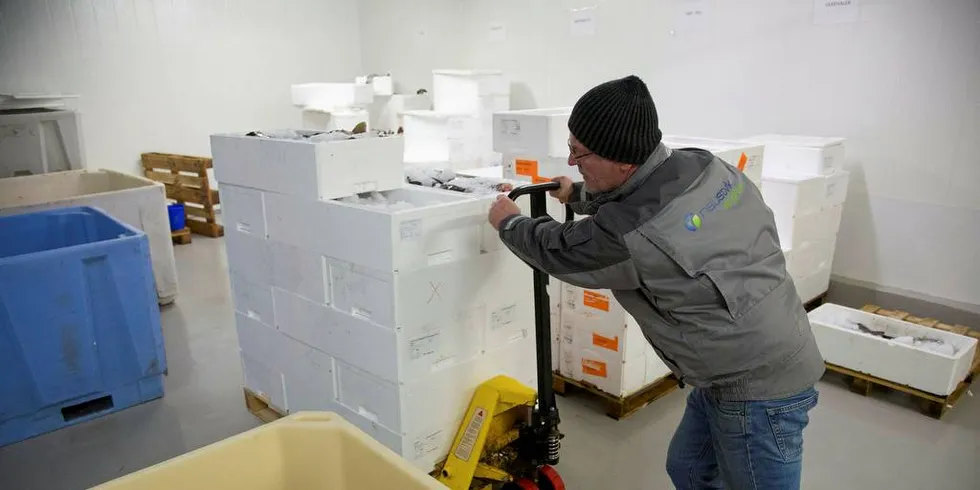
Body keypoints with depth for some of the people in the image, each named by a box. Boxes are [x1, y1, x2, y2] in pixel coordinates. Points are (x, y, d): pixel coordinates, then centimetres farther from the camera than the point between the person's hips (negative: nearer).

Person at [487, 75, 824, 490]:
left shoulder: (629, 237, -32)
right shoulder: (705, 165, -8)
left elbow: (556, 251, -9)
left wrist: (508, 222, 10)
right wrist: (578, 196, 28)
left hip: (758, 390, -9)